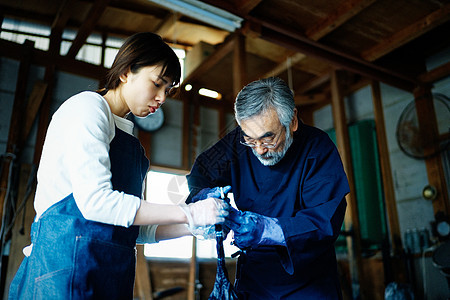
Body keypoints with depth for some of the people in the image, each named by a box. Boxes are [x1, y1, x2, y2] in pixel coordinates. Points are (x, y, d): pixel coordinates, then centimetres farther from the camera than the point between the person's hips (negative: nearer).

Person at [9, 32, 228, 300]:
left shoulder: (127, 134, 20)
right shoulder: (87, 106, -4)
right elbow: (95, 200, -19)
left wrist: (196, 227, 3)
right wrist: (189, 213, -16)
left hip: (114, 273, 8)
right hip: (68, 261, -8)